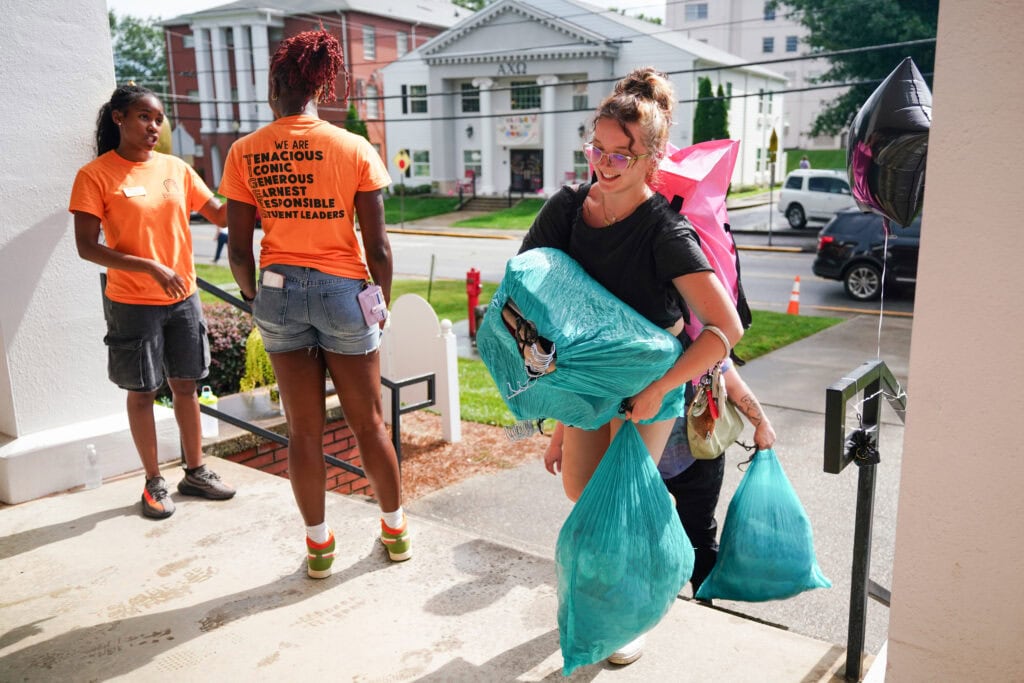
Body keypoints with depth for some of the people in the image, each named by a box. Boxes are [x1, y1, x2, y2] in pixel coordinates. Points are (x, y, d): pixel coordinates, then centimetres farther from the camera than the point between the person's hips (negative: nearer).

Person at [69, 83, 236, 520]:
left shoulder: (176, 168, 4)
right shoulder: (95, 176, -9)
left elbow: (220, 215, 6)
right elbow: (87, 247, -13)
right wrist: (150, 267, -23)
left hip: (183, 299, 4)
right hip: (133, 304, -4)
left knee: (185, 385, 12)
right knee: (142, 392, 7)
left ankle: (195, 472, 25)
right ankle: (154, 482, 21)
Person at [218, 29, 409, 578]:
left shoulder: (245, 153, -2)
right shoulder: (355, 149, -6)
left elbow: (238, 249, -2)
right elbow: (377, 247, -7)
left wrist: (255, 297, 15)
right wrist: (384, 304, 8)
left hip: (279, 291, 2)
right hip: (342, 288, -1)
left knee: (304, 429, 13)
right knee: (368, 422, 13)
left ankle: (318, 544, 26)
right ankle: (395, 530, 29)